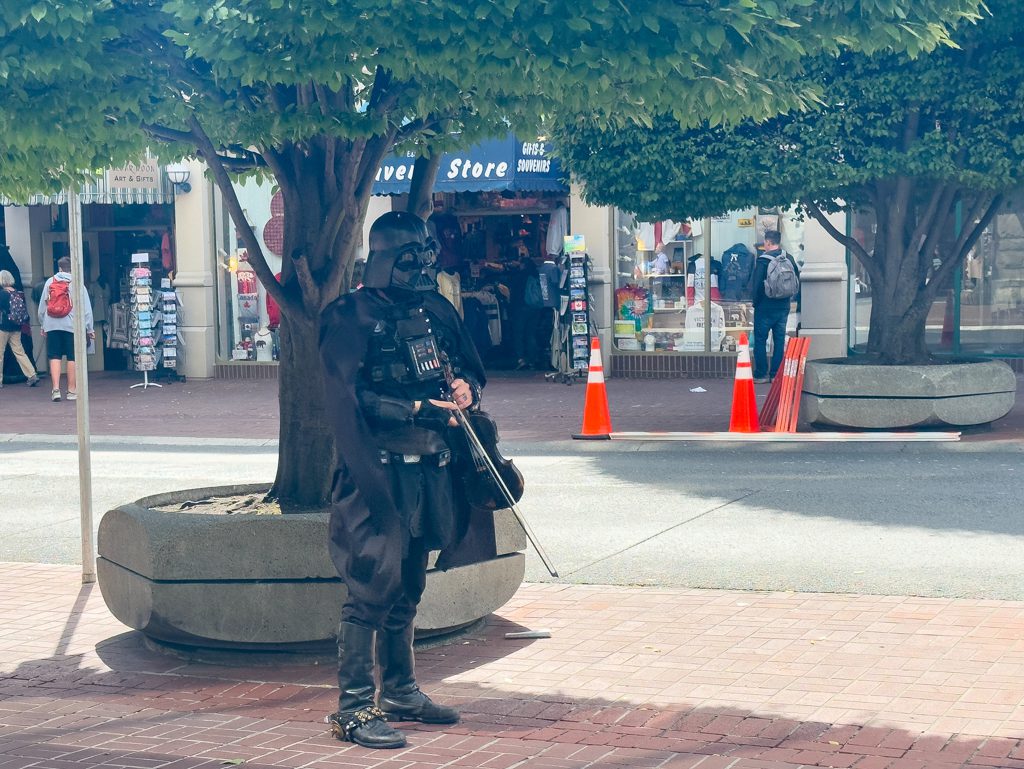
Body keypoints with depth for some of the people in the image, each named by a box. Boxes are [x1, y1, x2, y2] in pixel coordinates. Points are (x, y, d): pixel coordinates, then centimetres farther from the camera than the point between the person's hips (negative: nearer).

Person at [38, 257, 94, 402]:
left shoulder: (49, 282, 6)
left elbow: (42, 306, 10)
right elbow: (86, 308, 0)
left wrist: (43, 325, 20)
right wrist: (89, 329, 6)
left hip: (52, 325, 2)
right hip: (72, 326, -2)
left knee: (54, 357, 4)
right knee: (72, 358, 4)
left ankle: (55, 389, -6)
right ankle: (72, 390, 6)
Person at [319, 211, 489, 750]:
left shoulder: (437, 311, 14)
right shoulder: (351, 317, -8)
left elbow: (469, 368, 20)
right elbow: (349, 398, -17)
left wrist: (465, 388, -3)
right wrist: (416, 409, -23)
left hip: (431, 471, 8)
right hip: (380, 471, -7)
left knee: (407, 588, 17)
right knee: (372, 587, -9)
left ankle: (400, 692, 28)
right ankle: (353, 709, -4)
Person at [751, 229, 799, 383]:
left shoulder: (763, 259, -13)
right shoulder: (789, 259, 3)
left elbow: (757, 284, -13)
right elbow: (796, 280, 10)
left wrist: (756, 302, 0)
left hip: (765, 307, -5)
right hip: (783, 307, 5)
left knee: (760, 340, 2)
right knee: (780, 340, 9)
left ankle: (761, 374, 0)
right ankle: (776, 374, 9)